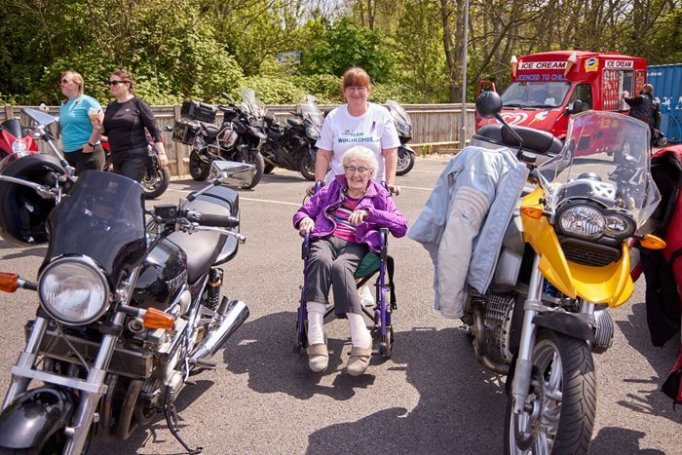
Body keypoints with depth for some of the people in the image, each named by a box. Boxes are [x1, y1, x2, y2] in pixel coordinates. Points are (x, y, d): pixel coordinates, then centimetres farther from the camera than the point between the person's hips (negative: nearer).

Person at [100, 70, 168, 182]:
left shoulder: (138, 103, -4)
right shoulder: (111, 106, 14)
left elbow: (154, 129, -7)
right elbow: (106, 131, 20)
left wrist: (161, 153, -15)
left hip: (135, 156, -7)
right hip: (116, 157, 7)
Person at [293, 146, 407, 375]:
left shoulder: (378, 195, 21)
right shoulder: (332, 188, 28)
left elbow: (401, 227, 5)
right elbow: (302, 212, 25)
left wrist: (368, 213, -8)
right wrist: (305, 219, 0)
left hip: (355, 245, -1)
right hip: (325, 238, 2)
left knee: (340, 267, -38)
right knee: (321, 261, -36)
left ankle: (361, 341, -42)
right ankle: (315, 339, -44)